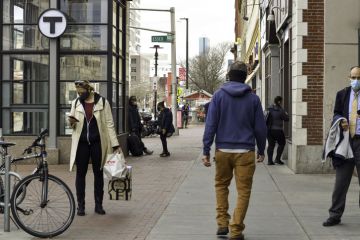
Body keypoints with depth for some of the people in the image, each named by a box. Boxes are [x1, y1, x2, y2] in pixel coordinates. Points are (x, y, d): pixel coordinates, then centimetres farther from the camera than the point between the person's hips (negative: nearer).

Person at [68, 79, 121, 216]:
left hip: (97, 143, -2)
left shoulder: (102, 102, -2)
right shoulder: (76, 103, 7)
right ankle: (80, 206, 11)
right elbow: (72, 125, 16)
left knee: (98, 173, 6)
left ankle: (98, 205, 15)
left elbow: (109, 124, -1)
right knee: (80, 174, 3)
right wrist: (71, 122, -10)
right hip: (81, 143, 2)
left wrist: (115, 144, -6)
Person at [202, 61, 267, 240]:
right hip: (245, 151, -1)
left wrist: (206, 151, -2)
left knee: (221, 185, 20)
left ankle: (222, 223, 12)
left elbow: (211, 124, -4)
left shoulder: (218, 95, 1)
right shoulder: (253, 98, 3)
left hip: (223, 151, 1)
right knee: (243, 191, 6)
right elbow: (260, 127, 6)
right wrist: (261, 150, 18)